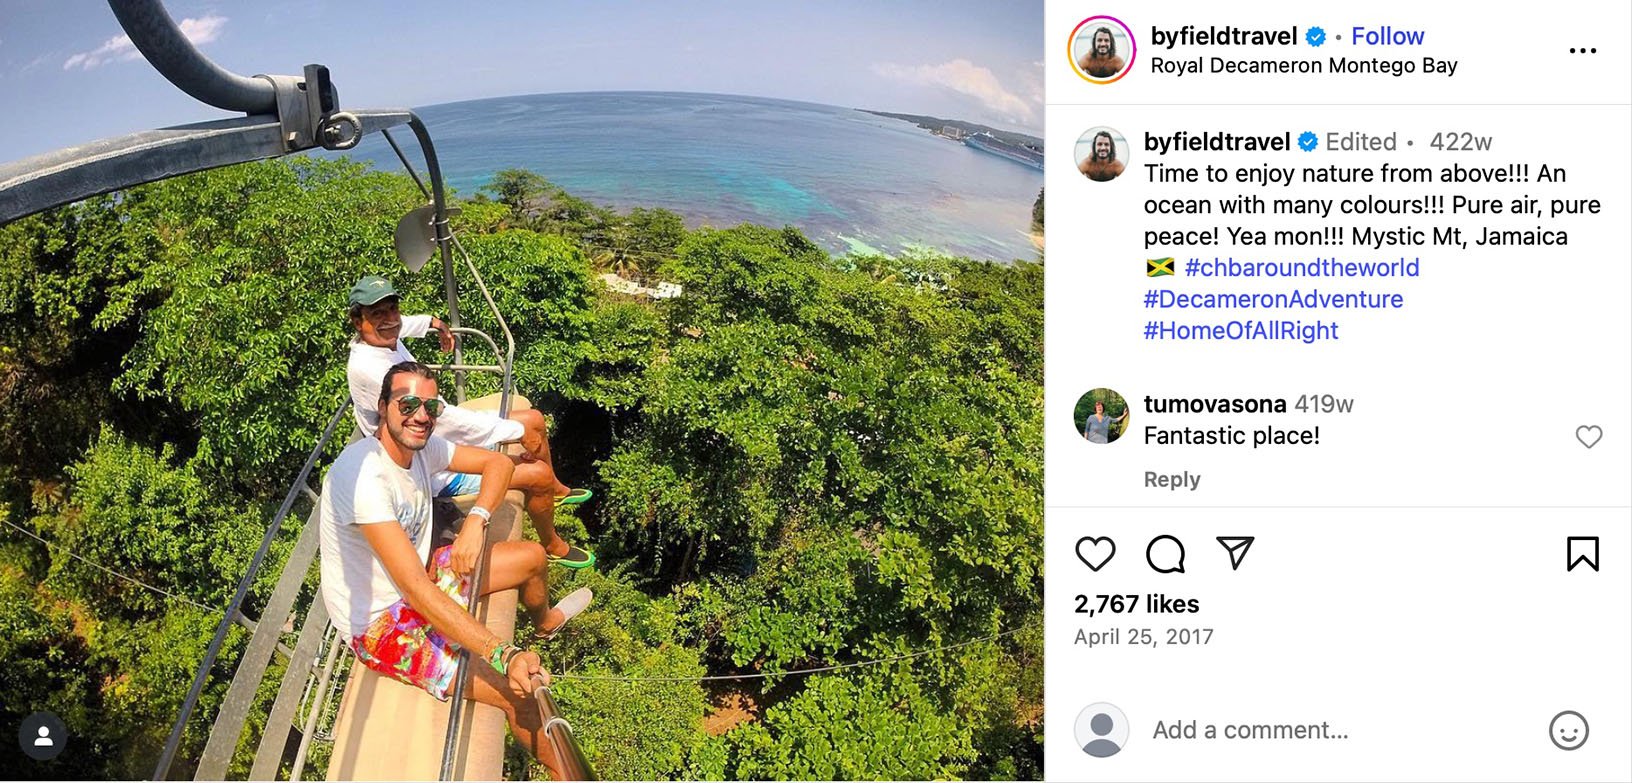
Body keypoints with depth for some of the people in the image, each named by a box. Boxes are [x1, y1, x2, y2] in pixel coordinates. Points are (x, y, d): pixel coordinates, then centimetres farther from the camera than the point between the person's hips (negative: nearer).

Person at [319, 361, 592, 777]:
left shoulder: (420, 445, -8)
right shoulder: (363, 474, -34)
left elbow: (498, 462, 5)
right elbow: (415, 587, -39)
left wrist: (476, 520, -16)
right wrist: (503, 654, -43)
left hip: (421, 577, 9)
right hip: (379, 623, -9)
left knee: (532, 556, 17)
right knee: (522, 692, -19)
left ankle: (546, 621, 52)